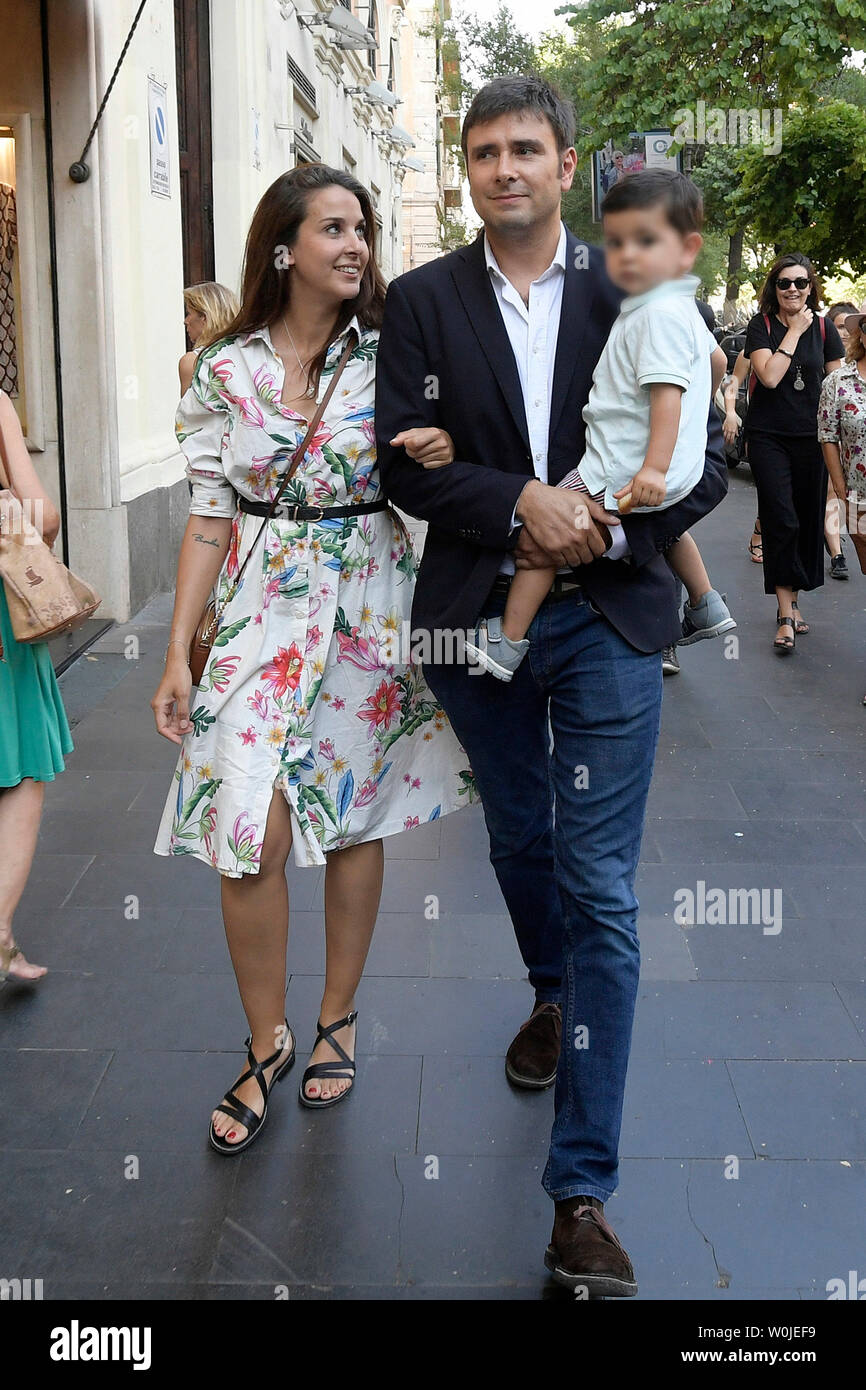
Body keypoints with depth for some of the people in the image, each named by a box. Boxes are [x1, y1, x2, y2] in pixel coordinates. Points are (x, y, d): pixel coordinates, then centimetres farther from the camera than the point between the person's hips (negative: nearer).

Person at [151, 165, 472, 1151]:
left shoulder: (388, 354, 1)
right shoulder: (226, 370, 1)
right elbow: (209, 516, 1)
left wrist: (444, 456, -17)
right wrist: (177, 653, -2)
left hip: (368, 606, 0)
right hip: (261, 611, 0)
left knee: (352, 819, 8)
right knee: (247, 835, -6)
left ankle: (337, 1017, 29)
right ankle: (267, 1040, 15)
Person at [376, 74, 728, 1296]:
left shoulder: (632, 293, 0)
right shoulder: (422, 301, 3)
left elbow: (704, 462, 1)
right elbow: (402, 458, -6)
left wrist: (607, 531, -15)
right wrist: (520, 504, -21)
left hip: (606, 622, -2)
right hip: (476, 619, 2)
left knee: (602, 893, -5)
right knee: (520, 842, 21)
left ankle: (583, 1192, 2)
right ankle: (552, 994, 53)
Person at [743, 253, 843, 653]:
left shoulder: (823, 328, 6)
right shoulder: (761, 326, -2)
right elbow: (769, 376, -17)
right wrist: (794, 331, -13)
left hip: (811, 440, 3)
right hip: (769, 437, -3)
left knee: (809, 522, 7)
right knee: (781, 522, -10)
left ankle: (792, 600, 24)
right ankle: (786, 617, -6)